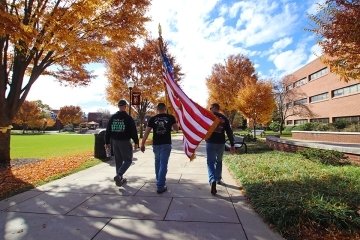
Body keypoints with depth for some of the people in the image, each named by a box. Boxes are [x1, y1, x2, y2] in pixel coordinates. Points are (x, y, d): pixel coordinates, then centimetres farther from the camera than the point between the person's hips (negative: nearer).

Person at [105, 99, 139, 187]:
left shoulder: (113, 117, 6)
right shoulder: (128, 118, -10)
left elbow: (108, 130, 9)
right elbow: (133, 131, -10)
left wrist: (107, 142, 16)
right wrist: (136, 142, -2)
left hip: (114, 141, 6)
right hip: (125, 142, -5)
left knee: (118, 161, 15)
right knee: (128, 160, 4)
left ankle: (120, 178, 22)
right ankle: (119, 175, -13)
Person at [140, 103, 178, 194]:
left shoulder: (152, 119, 0)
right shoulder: (170, 117, -2)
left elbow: (146, 132, -1)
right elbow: (176, 128, 10)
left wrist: (142, 144, 5)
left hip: (156, 144, 2)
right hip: (166, 144, -2)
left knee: (157, 162, 20)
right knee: (163, 164, 0)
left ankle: (159, 182, 33)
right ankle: (160, 186, -1)